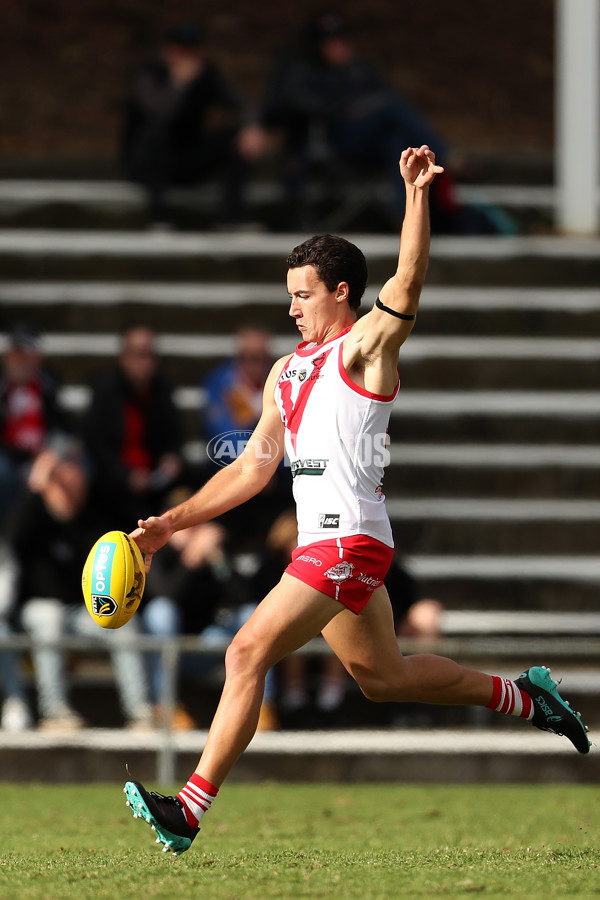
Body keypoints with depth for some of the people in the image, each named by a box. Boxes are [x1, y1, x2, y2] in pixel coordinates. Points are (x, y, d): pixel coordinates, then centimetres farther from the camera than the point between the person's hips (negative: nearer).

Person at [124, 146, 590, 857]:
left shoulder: (365, 345, -3)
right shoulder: (286, 372, 20)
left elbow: (408, 280, -21)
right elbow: (253, 467, 21)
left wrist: (417, 195, -34)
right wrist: (171, 524, 14)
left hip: (349, 539, -9)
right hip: (322, 540, 9)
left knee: (248, 652, -16)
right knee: (382, 676, 19)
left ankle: (189, 810, -18)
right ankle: (523, 697, 33)